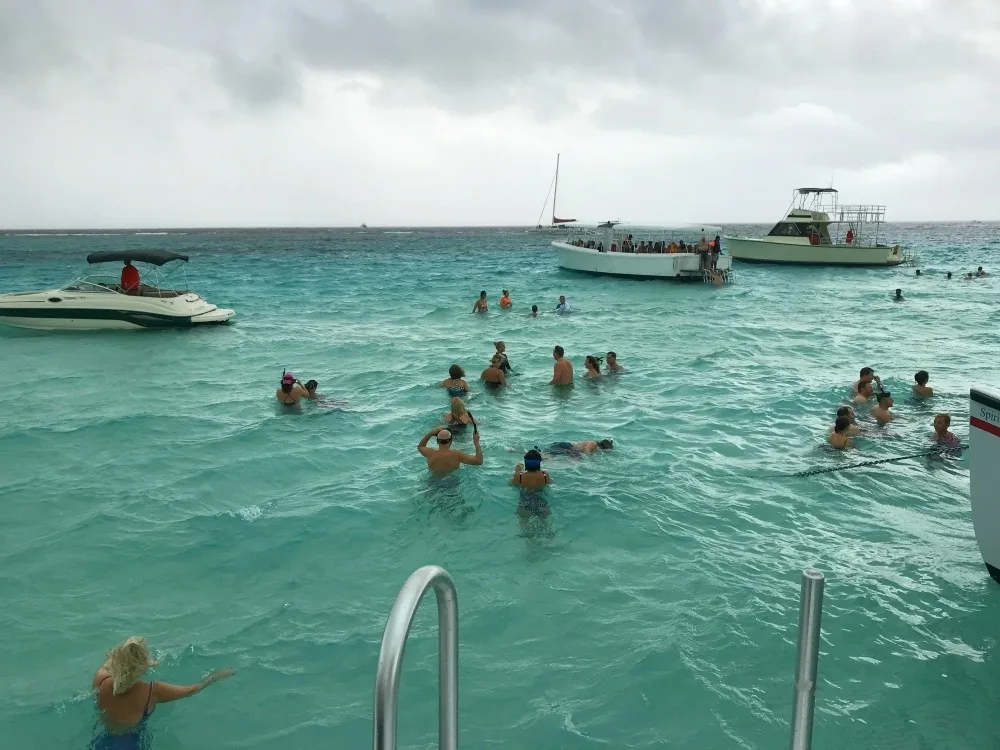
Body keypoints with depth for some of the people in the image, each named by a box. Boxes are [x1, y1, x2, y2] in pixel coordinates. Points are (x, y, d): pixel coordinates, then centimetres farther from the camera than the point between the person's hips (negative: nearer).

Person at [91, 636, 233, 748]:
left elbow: (105, 666, 4)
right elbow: (191, 690, -12)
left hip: (101, 745, 3)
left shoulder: (101, 681, -23)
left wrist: (118, 655, 23)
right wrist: (215, 677, 5)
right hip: (130, 745, -3)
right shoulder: (152, 691, -28)